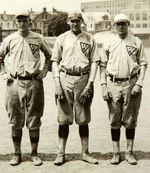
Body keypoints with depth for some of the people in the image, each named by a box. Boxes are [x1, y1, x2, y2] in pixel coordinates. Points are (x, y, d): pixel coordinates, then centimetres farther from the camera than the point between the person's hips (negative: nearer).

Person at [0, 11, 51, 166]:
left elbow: (49, 55, 19)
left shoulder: (38, 39, 5)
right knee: (15, 122, 5)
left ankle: (34, 154, 15)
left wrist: (44, 70, 8)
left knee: (34, 121, 4)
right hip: (14, 83, 1)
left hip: (34, 83, 0)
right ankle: (17, 154, 17)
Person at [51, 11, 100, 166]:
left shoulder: (90, 39, 8)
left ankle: (85, 153, 15)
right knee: (64, 119, 2)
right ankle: (61, 153, 11)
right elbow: (55, 62, 7)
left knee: (83, 119, 5)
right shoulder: (61, 38, 8)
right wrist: (57, 85, -3)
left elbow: (94, 62, 5)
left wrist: (90, 84, -5)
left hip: (83, 79, 0)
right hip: (65, 79, 0)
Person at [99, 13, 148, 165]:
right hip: (113, 84, 1)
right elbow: (103, 65, 8)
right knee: (114, 121, 5)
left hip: (131, 84, 0)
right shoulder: (108, 43, 7)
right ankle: (116, 153, 15)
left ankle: (129, 153, 17)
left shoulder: (136, 42, 5)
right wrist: (103, 86, -1)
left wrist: (139, 84, -6)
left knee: (130, 120, 5)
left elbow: (143, 64, 5)